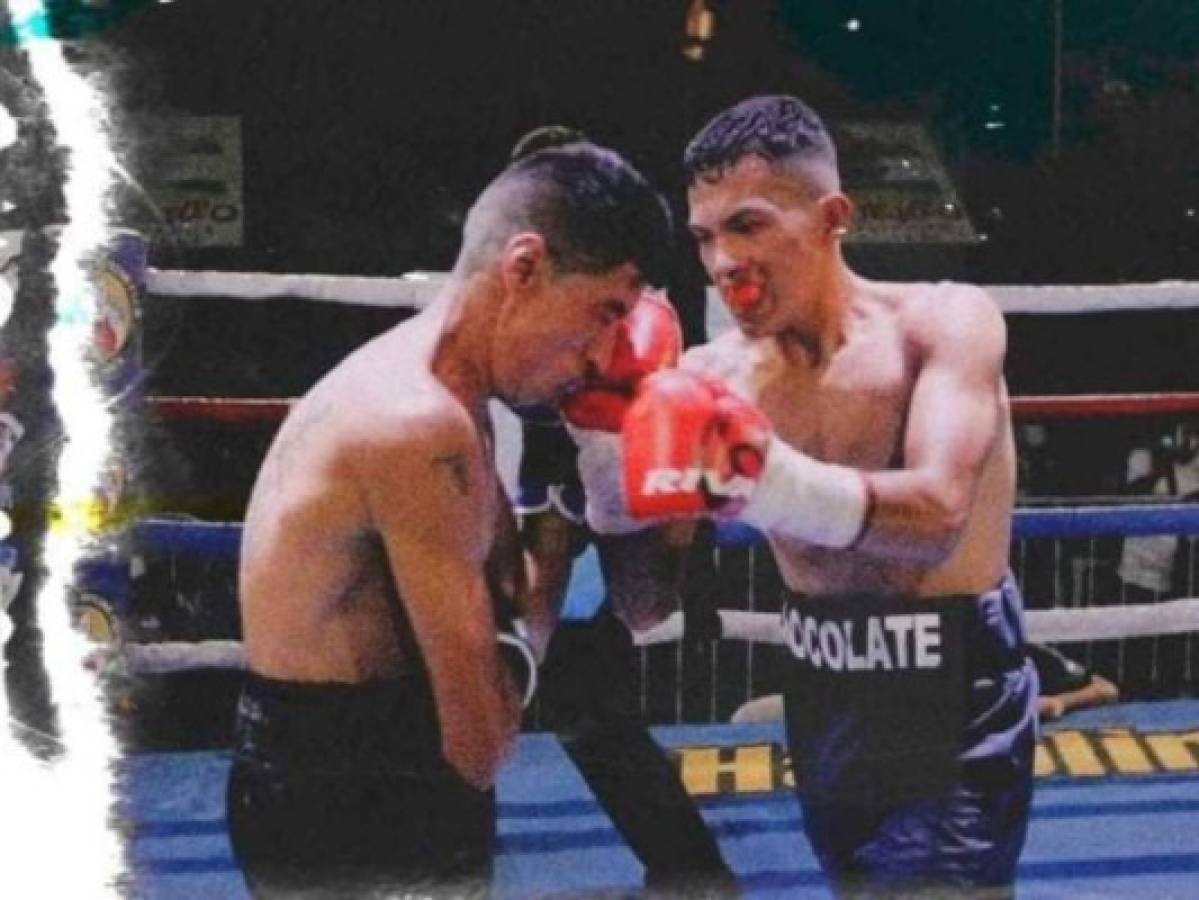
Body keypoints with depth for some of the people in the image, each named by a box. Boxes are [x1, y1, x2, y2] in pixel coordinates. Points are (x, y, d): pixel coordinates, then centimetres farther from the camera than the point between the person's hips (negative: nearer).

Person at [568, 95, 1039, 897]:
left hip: (952, 715, -4)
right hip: (823, 706, 5)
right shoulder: (714, 374, -2)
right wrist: (605, 439, -21)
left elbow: (935, 512, -30)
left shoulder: (946, 322, -12)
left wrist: (770, 480, -46)